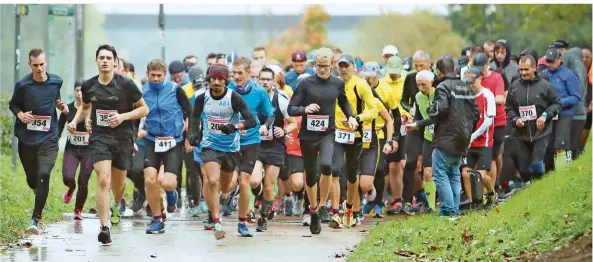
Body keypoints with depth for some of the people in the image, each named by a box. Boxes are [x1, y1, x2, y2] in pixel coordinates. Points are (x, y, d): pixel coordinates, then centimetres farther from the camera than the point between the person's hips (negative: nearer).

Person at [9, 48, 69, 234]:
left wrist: (60, 105, -1)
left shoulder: (56, 81, 0)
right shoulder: (23, 85, -9)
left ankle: (36, 219, -17)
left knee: (44, 175, -19)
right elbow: (13, 104, 5)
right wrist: (20, 114, -15)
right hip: (27, 139, 0)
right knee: (32, 180, 12)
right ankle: (40, 194, 50)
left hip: (49, 137, 0)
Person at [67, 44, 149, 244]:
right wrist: (75, 121, 3)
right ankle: (104, 227, -20)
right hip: (99, 138, 0)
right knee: (103, 180, -18)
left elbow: (144, 109, -3)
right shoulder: (89, 86, 1)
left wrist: (123, 116, -17)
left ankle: (117, 206, 51)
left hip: (122, 138, 0)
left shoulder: (125, 84, -8)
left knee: (118, 183, 15)